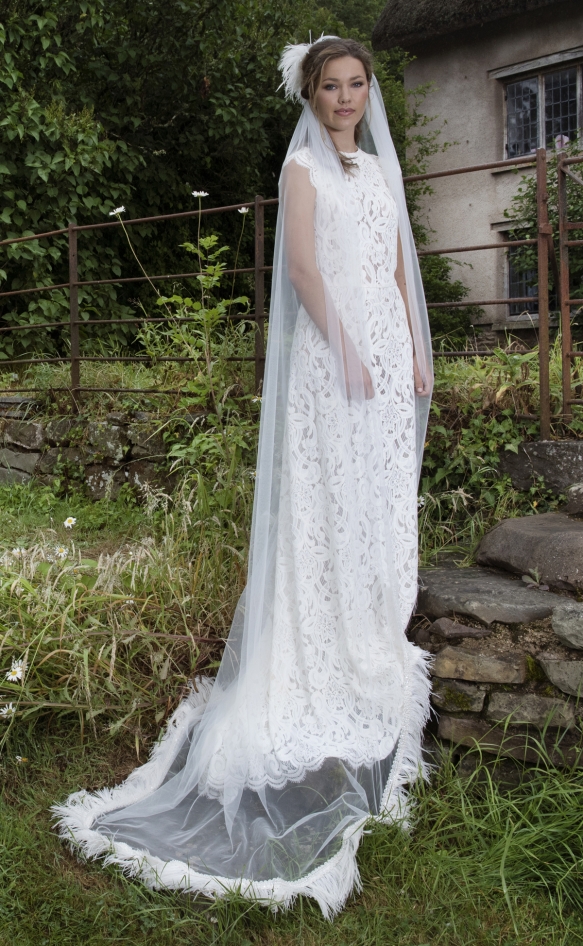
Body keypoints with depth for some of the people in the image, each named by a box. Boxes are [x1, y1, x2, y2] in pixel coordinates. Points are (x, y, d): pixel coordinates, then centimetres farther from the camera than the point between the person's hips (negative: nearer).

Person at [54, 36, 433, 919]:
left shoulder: (380, 166, 19)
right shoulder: (303, 166, -1)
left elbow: (401, 265, 18)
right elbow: (302, 263, -11)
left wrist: (418, 351, 11)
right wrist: (346, 351, -17)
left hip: (387, 345, 7)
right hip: (331, 346, -7)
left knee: (385, 496, 10)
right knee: (329, 500, -4)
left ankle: (375, 643, 25)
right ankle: (331, 657, 6)